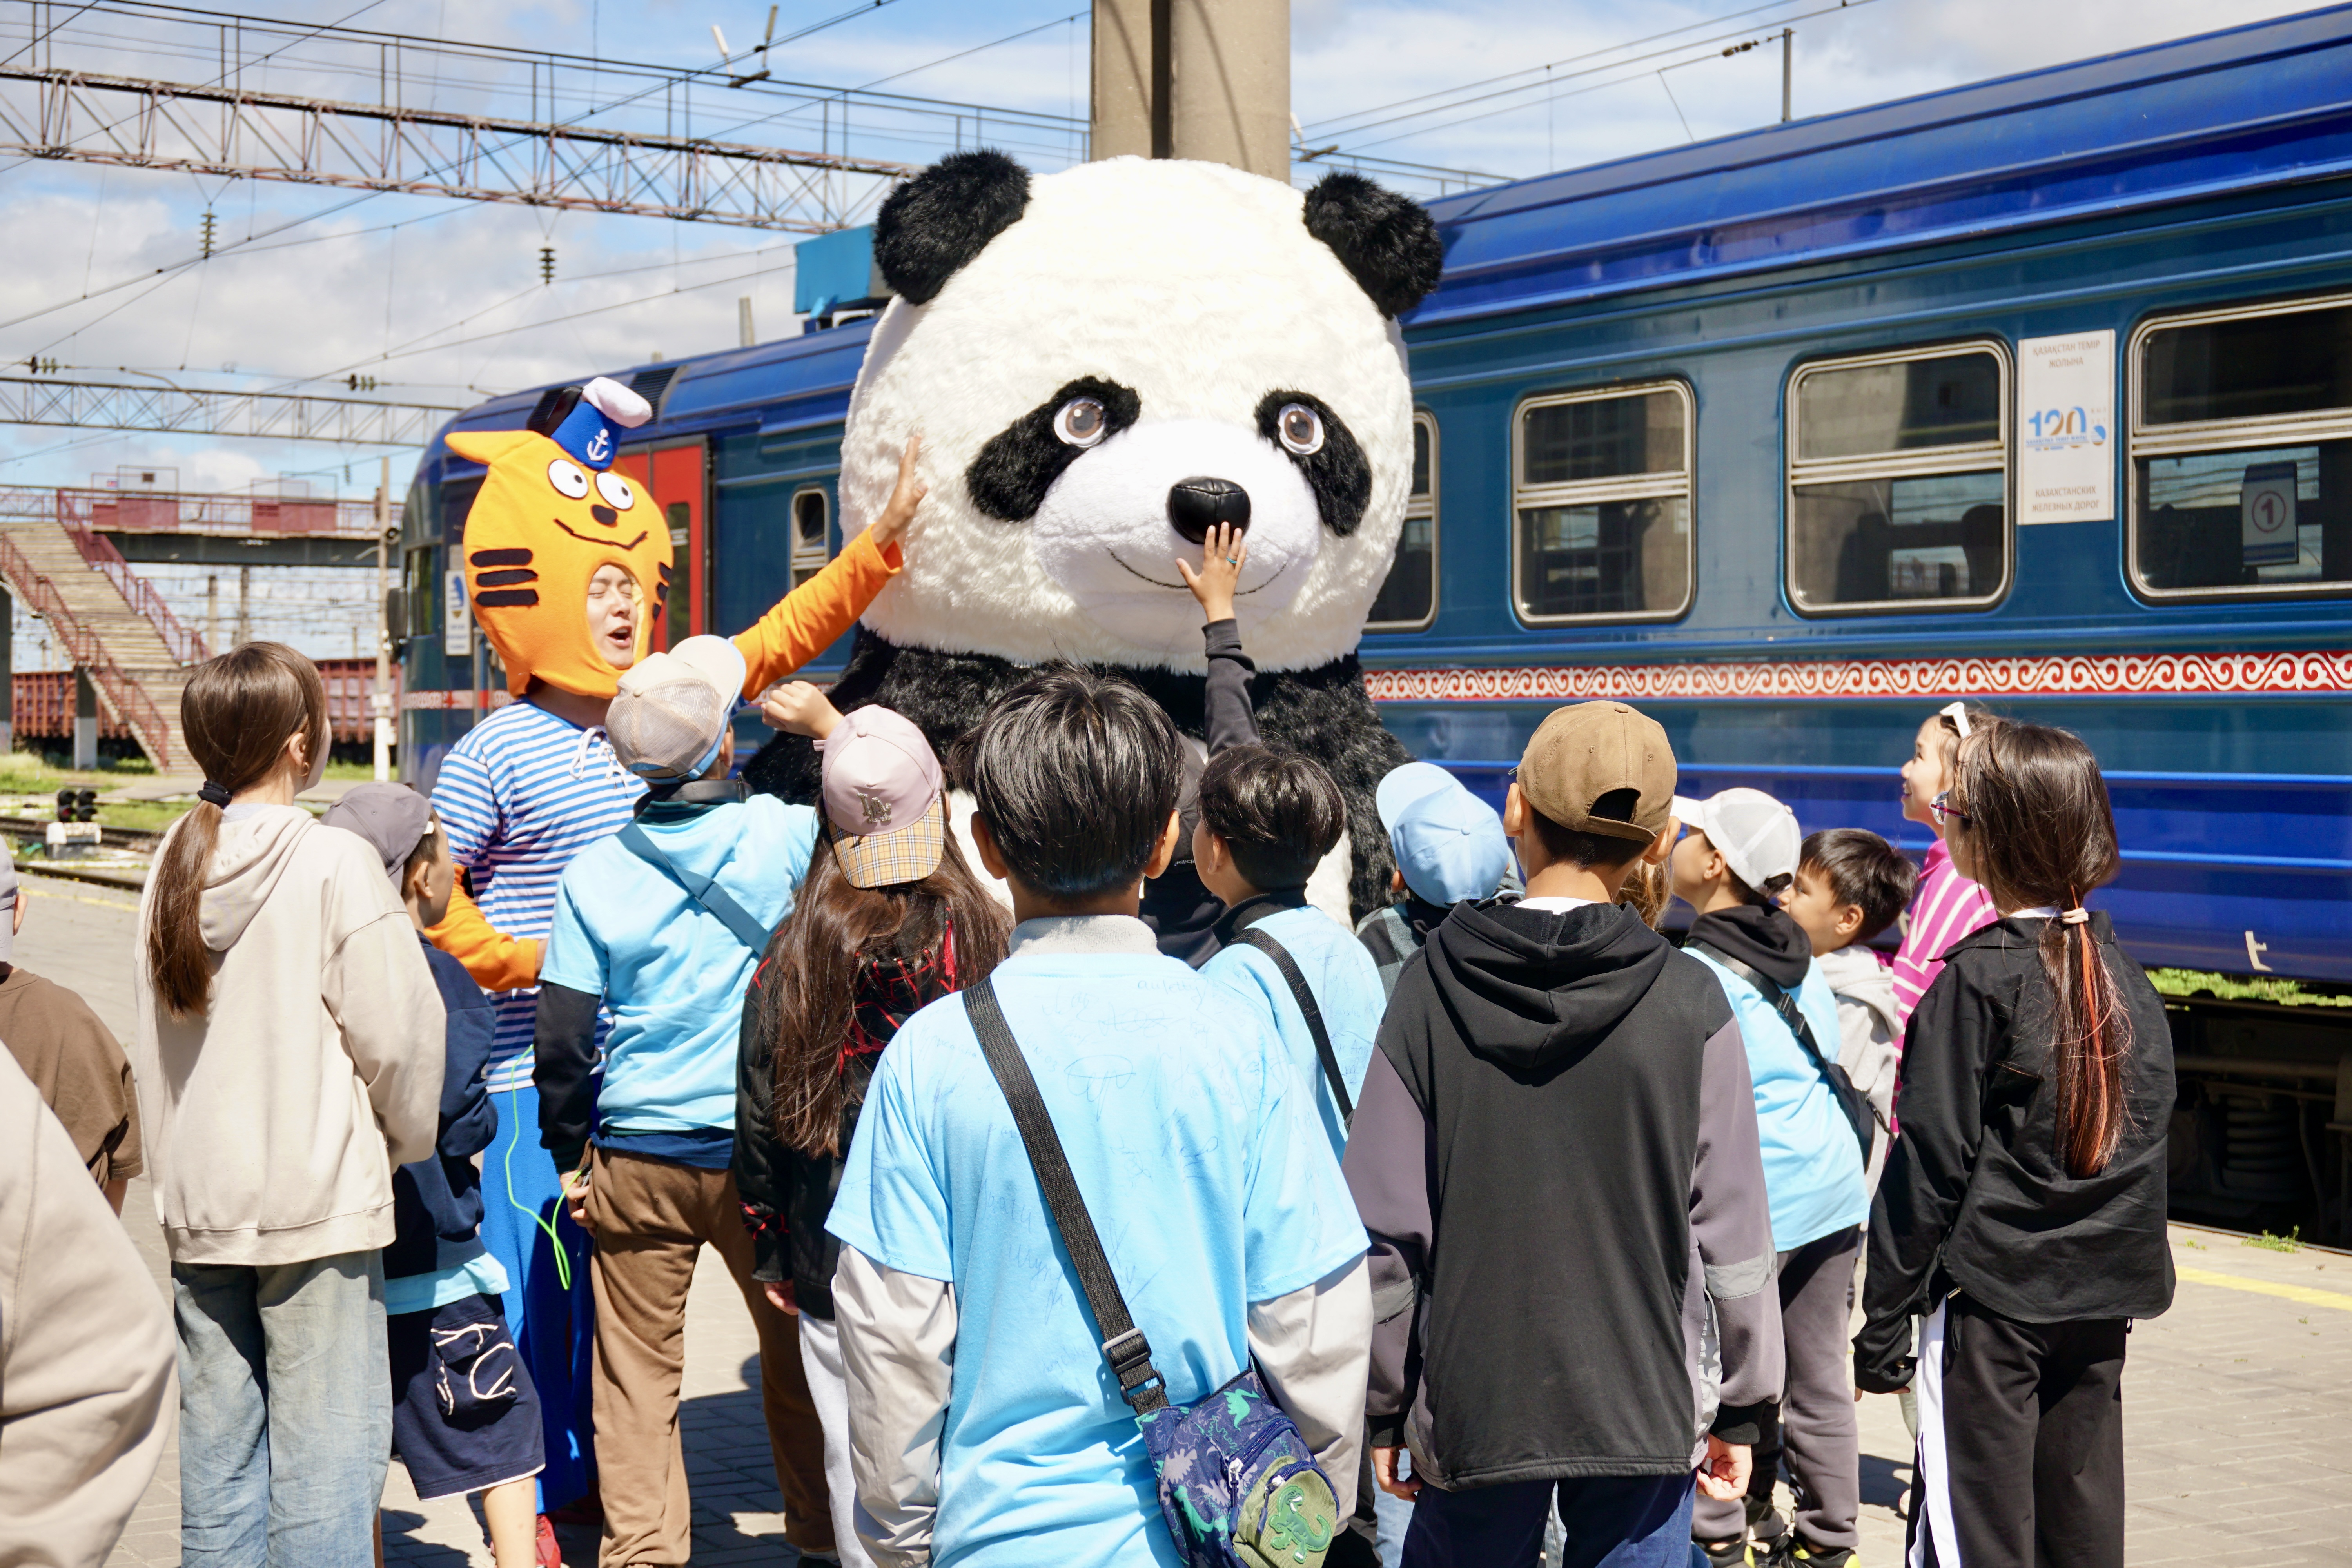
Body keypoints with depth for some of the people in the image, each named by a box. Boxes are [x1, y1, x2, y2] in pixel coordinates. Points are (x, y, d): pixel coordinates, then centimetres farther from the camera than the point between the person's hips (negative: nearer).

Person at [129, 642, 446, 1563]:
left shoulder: (173, 864, 6)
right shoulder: (334, 864, -12)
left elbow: (152, 1038, 11)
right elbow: (394, 1032, -10)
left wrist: (173, 1170, 18)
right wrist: (409, 1139, 7)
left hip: (199, 1209, 6)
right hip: (319, 1201, -6)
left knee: (216, 1446, 12)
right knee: (327, 1444, -2)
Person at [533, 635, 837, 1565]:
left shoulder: (594, 872, -4)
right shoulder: (783, 836, -10)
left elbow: (563, 1038, -2)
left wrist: (570, 1155, 9)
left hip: (636, 1154, 1)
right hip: (762, 1148, -1)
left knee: (636, 1365, 10)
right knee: (796, 1349, 14)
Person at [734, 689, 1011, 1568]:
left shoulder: (794, 953, -4)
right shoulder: (982, 935, -9)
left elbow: (761, 1117, 2)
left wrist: (771, 1255, 15)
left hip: (838, 1265, 1)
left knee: (858, 1468, 8)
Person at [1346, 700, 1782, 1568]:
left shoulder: (1431, 988, -6)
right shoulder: (1688, 1000, -7)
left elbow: (1385, 1227, -3)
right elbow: (1729, 1227, -3)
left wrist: (1385, 1406, 7)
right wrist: (1742, 1406, 9)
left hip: (1469, 1405, 1)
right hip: (1645, 1405, 0)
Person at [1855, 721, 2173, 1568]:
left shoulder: (1979, 977, -14)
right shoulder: (2122, 970, 6)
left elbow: (1931, 1163, -13)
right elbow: (2145, 1134, 14)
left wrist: (1883, 1321, -7)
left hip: (1991, 1295, -7)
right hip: (2104, 1300, 7)